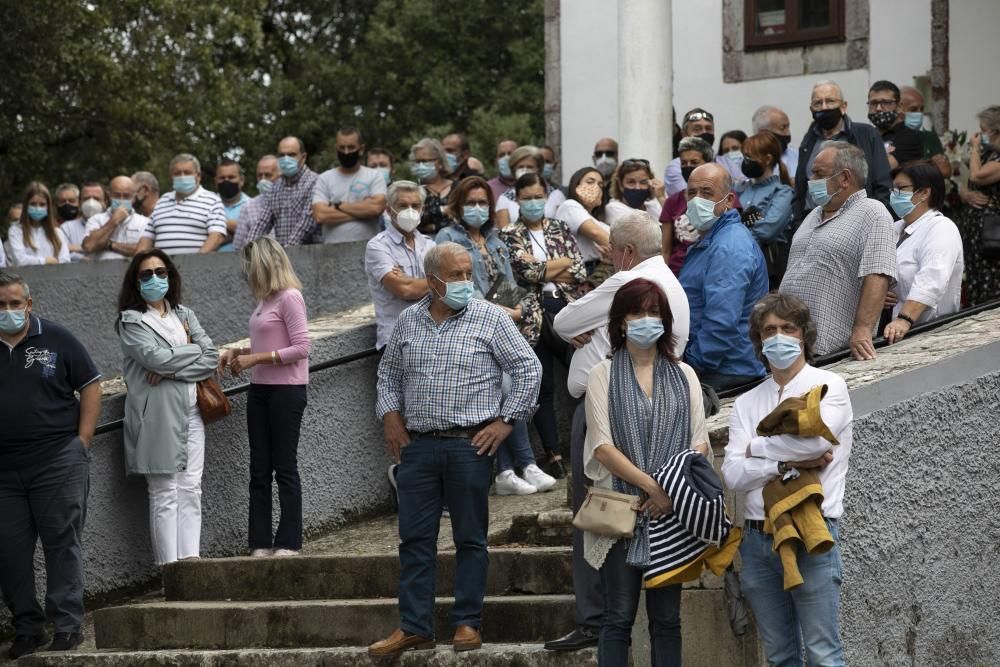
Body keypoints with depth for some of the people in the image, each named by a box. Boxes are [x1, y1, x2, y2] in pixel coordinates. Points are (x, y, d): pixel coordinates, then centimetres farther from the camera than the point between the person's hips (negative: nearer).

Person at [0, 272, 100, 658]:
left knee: (62, 542, -2)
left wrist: (82, 439, -3)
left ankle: (67, 625, 1)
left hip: (58, 462, -3)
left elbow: (90, 386, 5)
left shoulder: (55, 340, 2)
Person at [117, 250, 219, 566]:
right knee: (165, 494, -6)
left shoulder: (184, 315, 17)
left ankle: (191, 561, 0)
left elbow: (212, 359, 4)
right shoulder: (131, 321, 2)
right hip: (157, 415, -5)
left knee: (191, 490, 0)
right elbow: (156, 358, -15)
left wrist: (172, 370, -9)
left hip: (190, 412, 5)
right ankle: (169, 567, -5)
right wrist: (195, 351, -1)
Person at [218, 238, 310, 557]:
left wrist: (255, 359, -17)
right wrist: (237, 352, 5)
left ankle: (288, 542, 4)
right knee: (259, 468, 6)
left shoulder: (289, 298, -12)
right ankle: (261, 543, 9)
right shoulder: (265, 300, 12)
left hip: (286, 390, -8)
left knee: (284, 467, -2)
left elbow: (301, 348, -17)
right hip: (260, 389, 8)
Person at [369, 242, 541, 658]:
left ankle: (468, 623, 10)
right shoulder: (409, 321, 9)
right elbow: (388, 373, 22)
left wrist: (506, 421, -4)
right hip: (418, 445, 3)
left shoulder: (491, 319, -1)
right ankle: (414, 628, 7)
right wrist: (390, 416, 9)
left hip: (470, 445, -3)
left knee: (470, 538, 3)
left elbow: (528, 369, 0)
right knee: (415, 538, 3)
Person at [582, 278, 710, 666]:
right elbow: (603, 446, -5)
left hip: (672, 512, 2)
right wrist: (652, 485, -15)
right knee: (619, 617, -2)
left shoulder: (683, 375, 12)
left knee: (667, 618, 5)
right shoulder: (604, 375, 4)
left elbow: (700, 442, 5)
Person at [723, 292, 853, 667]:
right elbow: (733, 475, 1)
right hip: (758, 538, 5)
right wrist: (787, 464, -13)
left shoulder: (828, 386, 2)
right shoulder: (747, 403, 13)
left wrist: (758, 447, -2)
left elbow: (817, 438, -18)